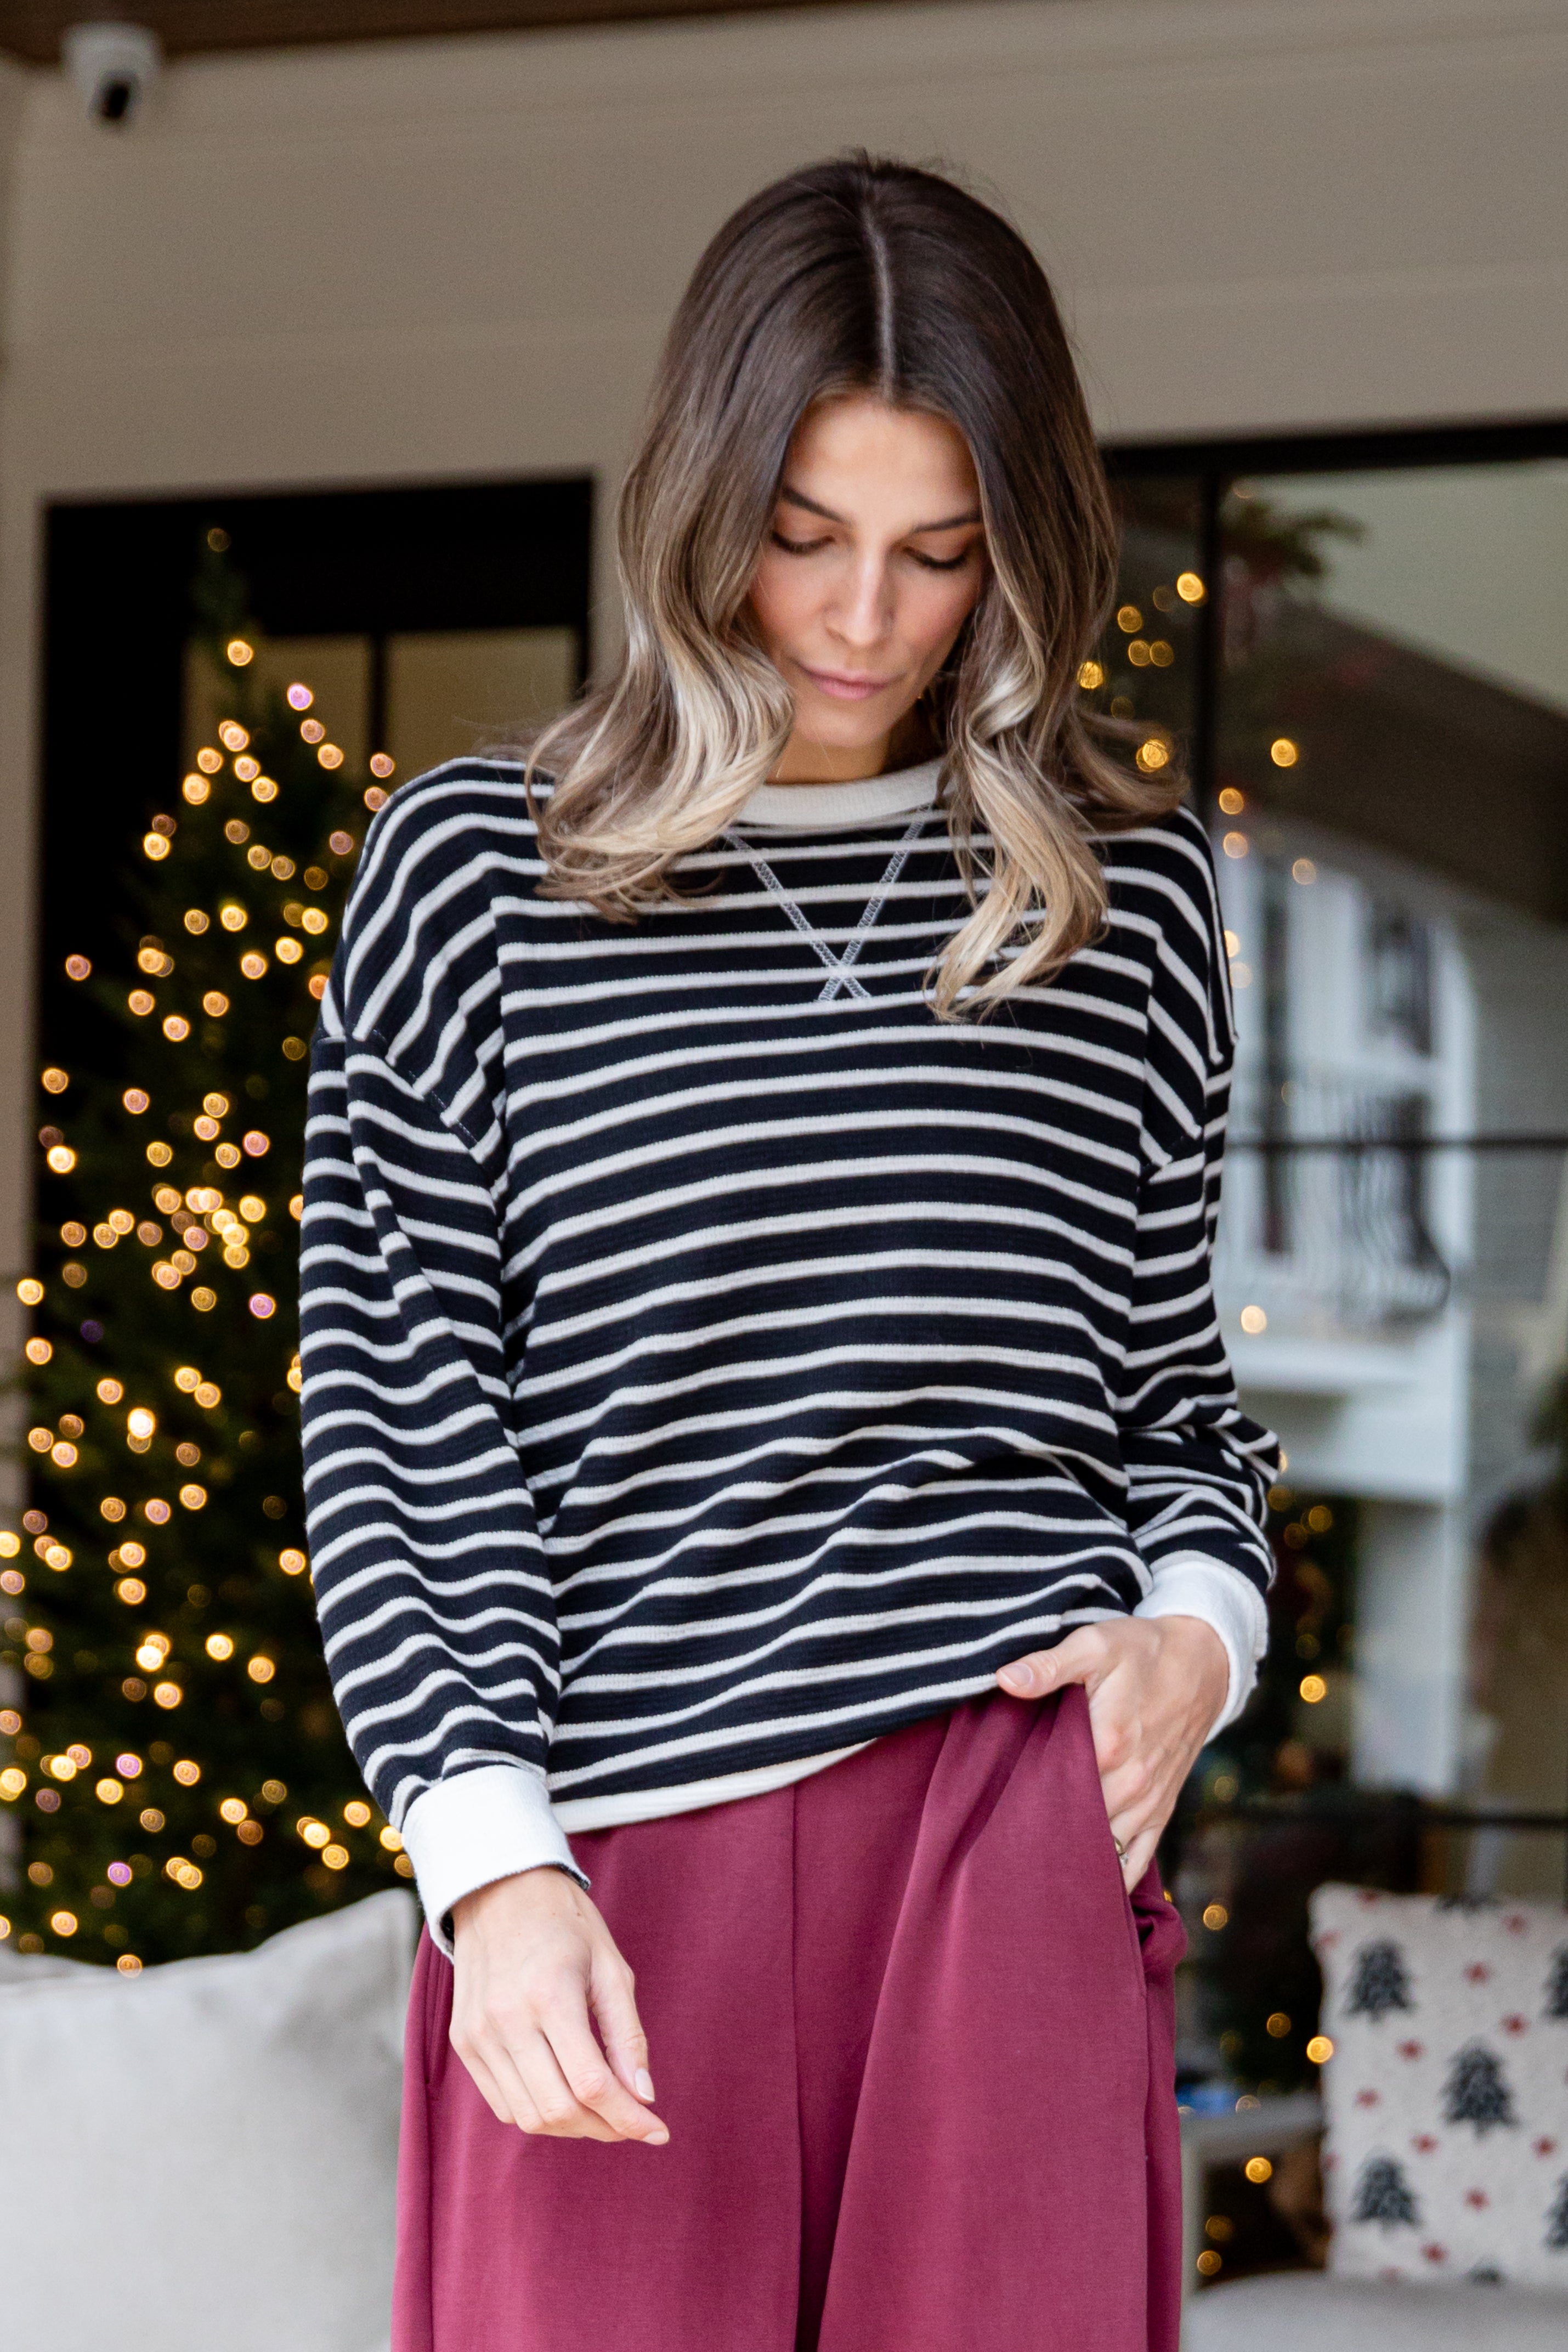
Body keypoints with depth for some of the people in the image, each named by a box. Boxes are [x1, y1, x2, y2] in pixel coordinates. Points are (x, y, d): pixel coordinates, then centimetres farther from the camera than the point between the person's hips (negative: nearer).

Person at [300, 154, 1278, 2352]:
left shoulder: (1125, 890, 12)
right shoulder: (473, 871, 6)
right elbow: (396, 1410, 2)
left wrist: (1198, 1623, 0)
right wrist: (494, 1859, -8)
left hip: (1010, 1807, 1)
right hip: (606, 1847, -1)